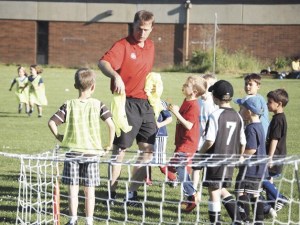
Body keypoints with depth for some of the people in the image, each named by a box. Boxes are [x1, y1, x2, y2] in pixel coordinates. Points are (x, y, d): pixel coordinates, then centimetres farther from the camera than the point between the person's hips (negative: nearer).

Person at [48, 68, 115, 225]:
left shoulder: (69, 105, -1)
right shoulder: (98, 105, -2)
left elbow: (51, 122, -6)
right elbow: (111, 125, -11)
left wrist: (58, 137, 8)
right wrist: (110, 145, 0)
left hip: (72, 152, 0)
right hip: (91, 152, 0)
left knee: (73, 189, 5)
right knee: (89, 190, 7)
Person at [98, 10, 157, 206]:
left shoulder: (150, 46, 12)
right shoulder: (123, 45, -10)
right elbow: (103, 63, -27)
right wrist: (116, 76, -45)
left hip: (145, 103, 7)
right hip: (127, 102, -7)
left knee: (148, 150, 5)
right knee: (120, 149, -2)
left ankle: (132, 193, 14)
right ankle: (111, 193, 8)